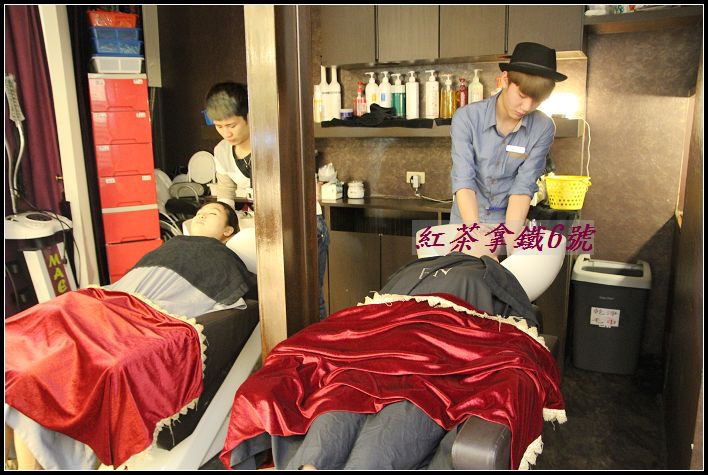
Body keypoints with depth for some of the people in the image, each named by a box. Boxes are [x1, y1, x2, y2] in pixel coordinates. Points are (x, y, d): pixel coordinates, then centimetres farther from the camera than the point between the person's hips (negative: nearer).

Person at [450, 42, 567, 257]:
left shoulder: (543, 128, -10)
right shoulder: (466, 118, -16)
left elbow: (523, 186, -15)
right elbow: (463, 180, -24)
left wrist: (511, 237, -29)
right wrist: (476, 230, -37)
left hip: (510, 222, 1)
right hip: (467, 222, -1)